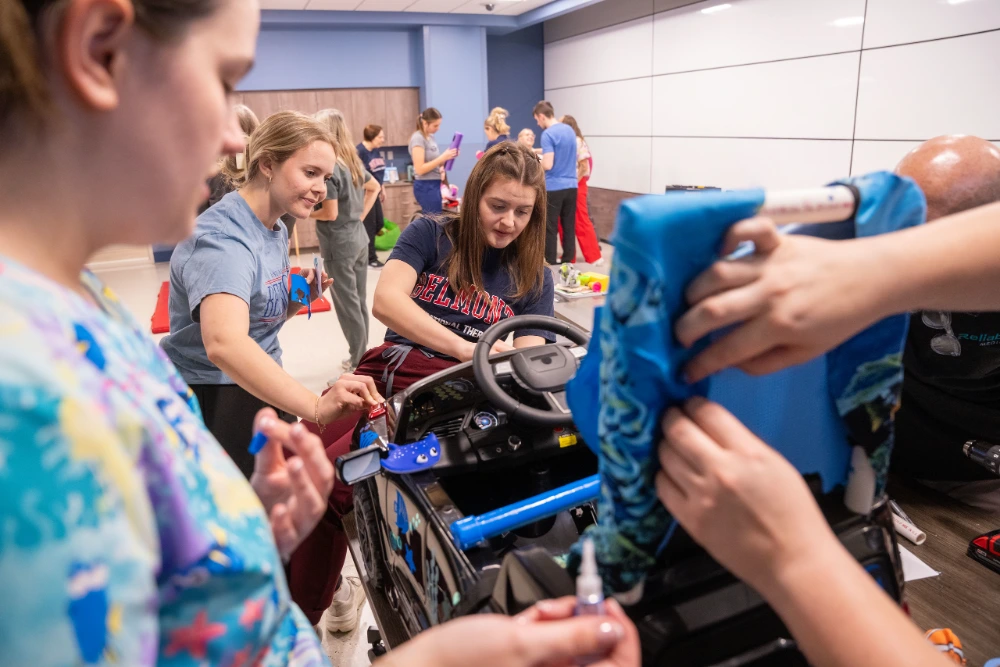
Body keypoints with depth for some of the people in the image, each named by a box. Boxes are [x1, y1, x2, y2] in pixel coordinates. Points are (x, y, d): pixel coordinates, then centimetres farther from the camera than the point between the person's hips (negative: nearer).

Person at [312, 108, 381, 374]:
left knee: (347, 304, 2)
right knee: (359, 300, 15)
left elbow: (330, 213, -20)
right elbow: (375, 187, 20)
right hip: (359, 238, 8)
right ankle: (363, 355, 24)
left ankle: (359, 359, 11)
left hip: (339, 244, -8)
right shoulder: (354, 162, 7)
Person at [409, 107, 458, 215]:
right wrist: (442, 157, -21)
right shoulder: (418, 138, -13)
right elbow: (420, 169, -19)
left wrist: (448, 157, 0)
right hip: (425, 186, -9)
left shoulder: (431, 137, 13)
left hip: (434, 184, 9)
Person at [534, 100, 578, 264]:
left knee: (550, 228, 1)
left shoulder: (547, 134, -13)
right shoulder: (569, 130, 10)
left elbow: (547, 165, -20)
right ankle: (568, 260, 16)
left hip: (554, 187, -7)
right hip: (571, 185, 7)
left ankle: (550, 263, 6)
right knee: (569, 226, 10)